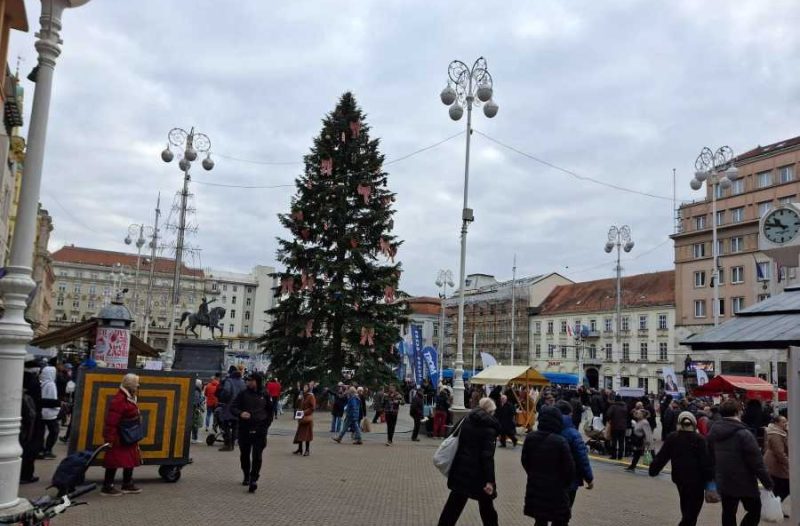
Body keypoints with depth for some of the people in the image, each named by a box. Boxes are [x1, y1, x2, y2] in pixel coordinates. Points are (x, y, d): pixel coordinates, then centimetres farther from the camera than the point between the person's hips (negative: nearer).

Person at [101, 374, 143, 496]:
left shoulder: (129, 398, 10)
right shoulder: (119, 400, -22)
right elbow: (111, 422, -24)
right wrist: (110, 439, -24)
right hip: (119, 439, -10)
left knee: (131, 460, 15)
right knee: (114, 462, -1)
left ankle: (127, 485, 26)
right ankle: (107, 487, 8)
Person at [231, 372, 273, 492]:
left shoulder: (265, 395, 2)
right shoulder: (243, 394, 1)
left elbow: (270, 411, 13)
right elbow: (232, 407, 2)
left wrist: (266, 425, 6)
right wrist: (240, 413, -19)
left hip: (259, 430, -2)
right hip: (244, 429, 2)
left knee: (257, 456, -7)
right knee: (244, 455, 12)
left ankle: (253, 480, -4)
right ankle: (246, 476, 31)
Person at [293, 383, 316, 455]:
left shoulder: (311, 396, -10)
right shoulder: (303, 396, 14)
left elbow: (313, 407, -15)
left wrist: (305, 412, -18)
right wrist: (299, 411, 6)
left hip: (307, 418, -8)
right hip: (301, 418, 8)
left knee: (307, 434, -2)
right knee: (299, 433, 8)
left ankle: (307, 450, 6)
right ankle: (300, 449, 17)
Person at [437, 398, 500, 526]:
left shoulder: (467, 420, 3)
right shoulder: (489, 428, -14)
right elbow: (488, 456, -20)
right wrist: (489, 480, -20)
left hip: (462, 469, 5)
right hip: (478, 472, -5)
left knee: (454, 504, 13)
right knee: (486, 506, 13)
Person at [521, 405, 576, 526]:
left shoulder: (530, 438, -4)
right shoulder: (560, 442, -19)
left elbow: (525, 462, 7)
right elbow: (569, 467, -12)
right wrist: (566, 484, 6)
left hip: (535, 488, 5)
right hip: (556, 490, -4)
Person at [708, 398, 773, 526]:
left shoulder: (712, 433, 2)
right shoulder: (743, 434, -18)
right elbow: (757, 462, -18)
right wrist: (767, 482, -9)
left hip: (723, 483, 6)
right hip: (745, 483, -6)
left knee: (728, 514, 14)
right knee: (754, 511, 11)